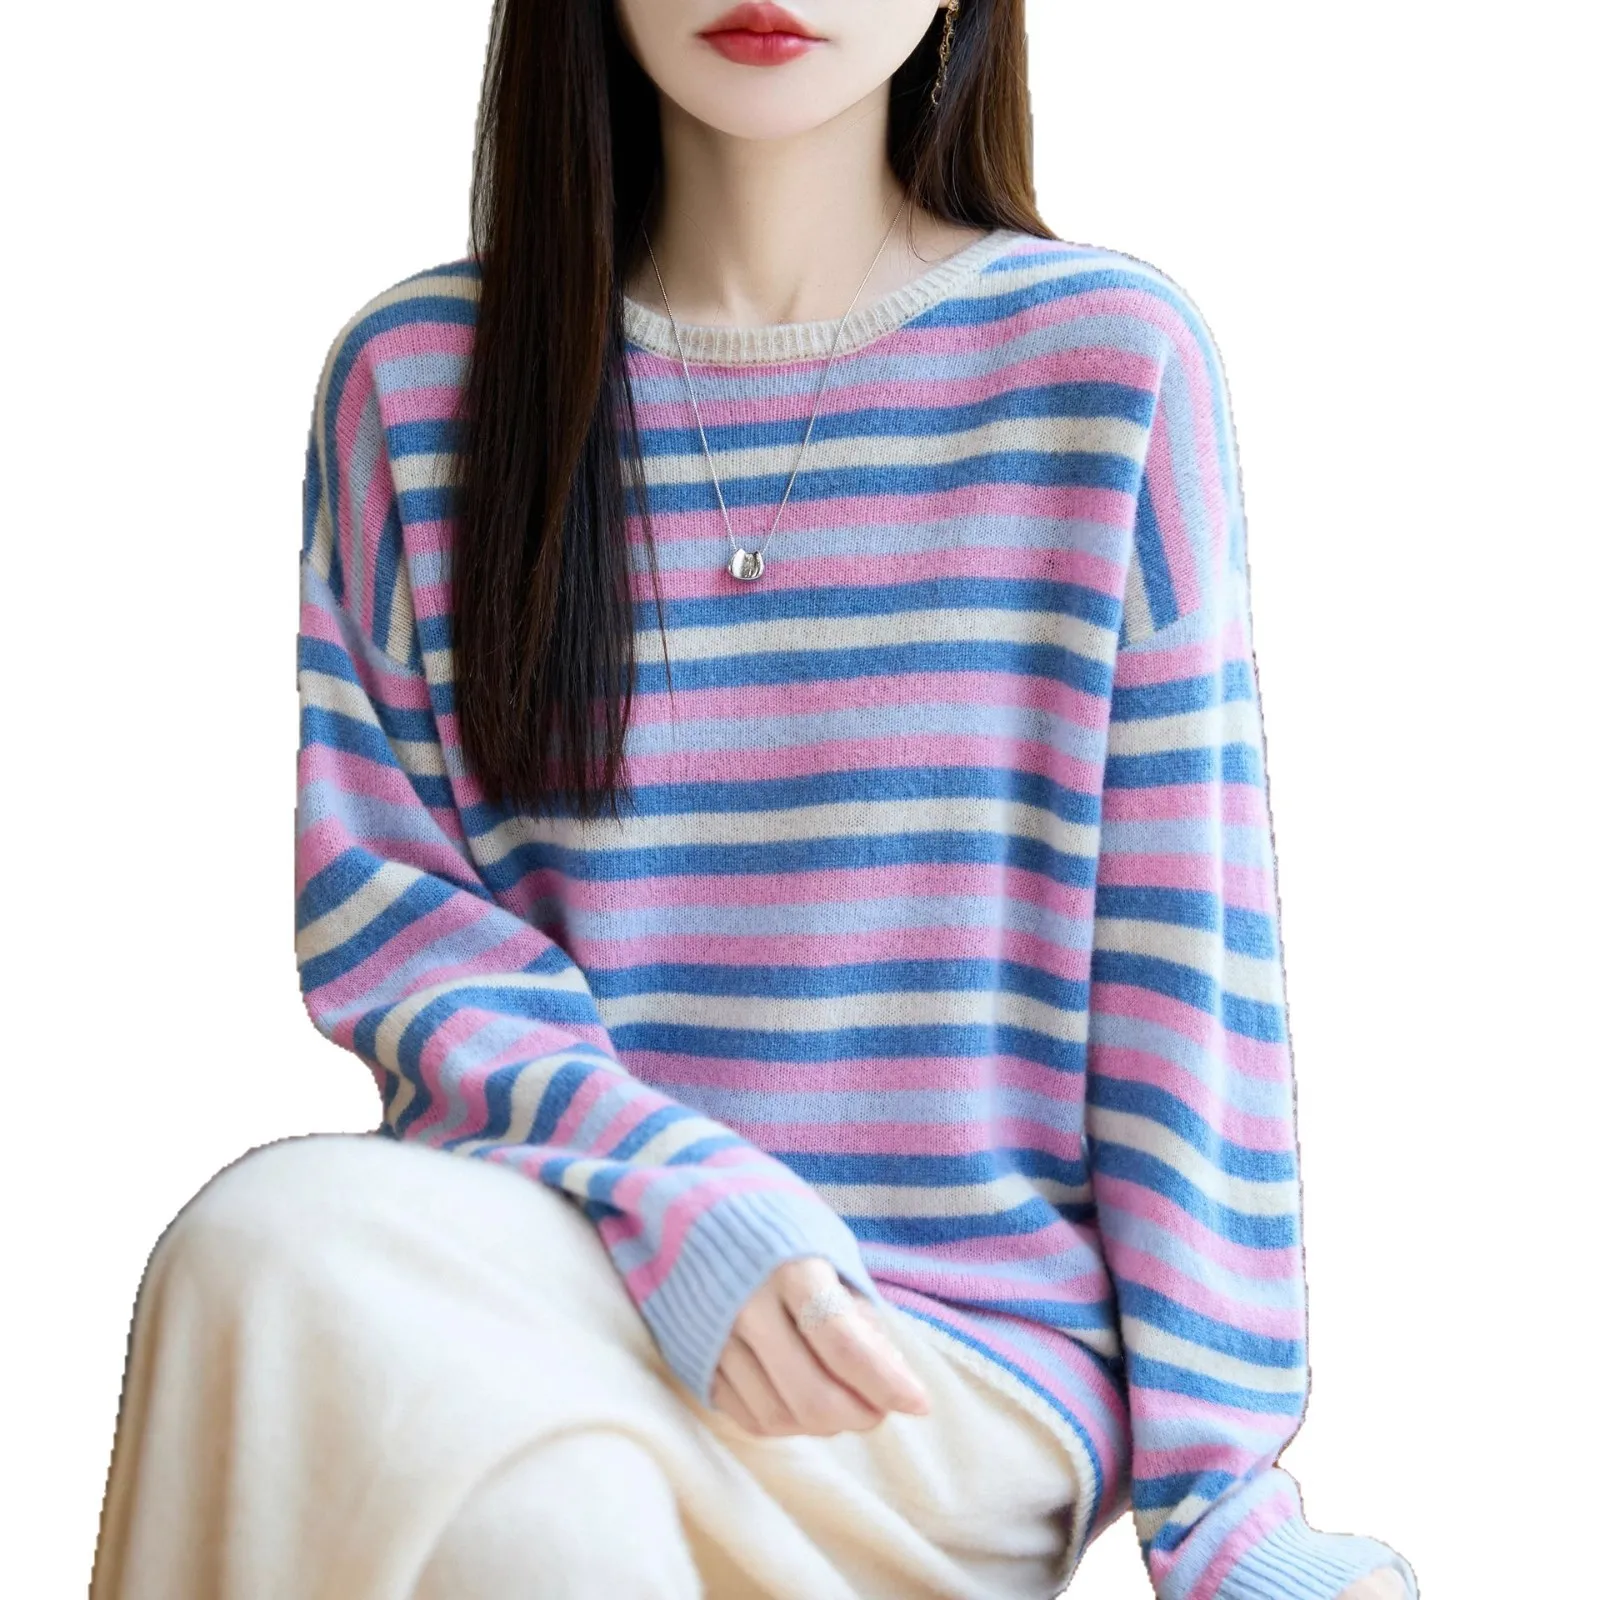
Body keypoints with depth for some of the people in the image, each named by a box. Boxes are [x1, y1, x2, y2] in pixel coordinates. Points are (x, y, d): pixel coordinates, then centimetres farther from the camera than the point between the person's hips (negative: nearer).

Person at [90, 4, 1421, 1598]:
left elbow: (1186, 951, 0)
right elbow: (371, 895, 4)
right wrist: (671, 1189, -14)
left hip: (973, 1357, -2)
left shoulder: (1108, 356, 1)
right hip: (553, 1253, 3)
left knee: (294, 1249, -27)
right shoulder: (415, 375, 7)